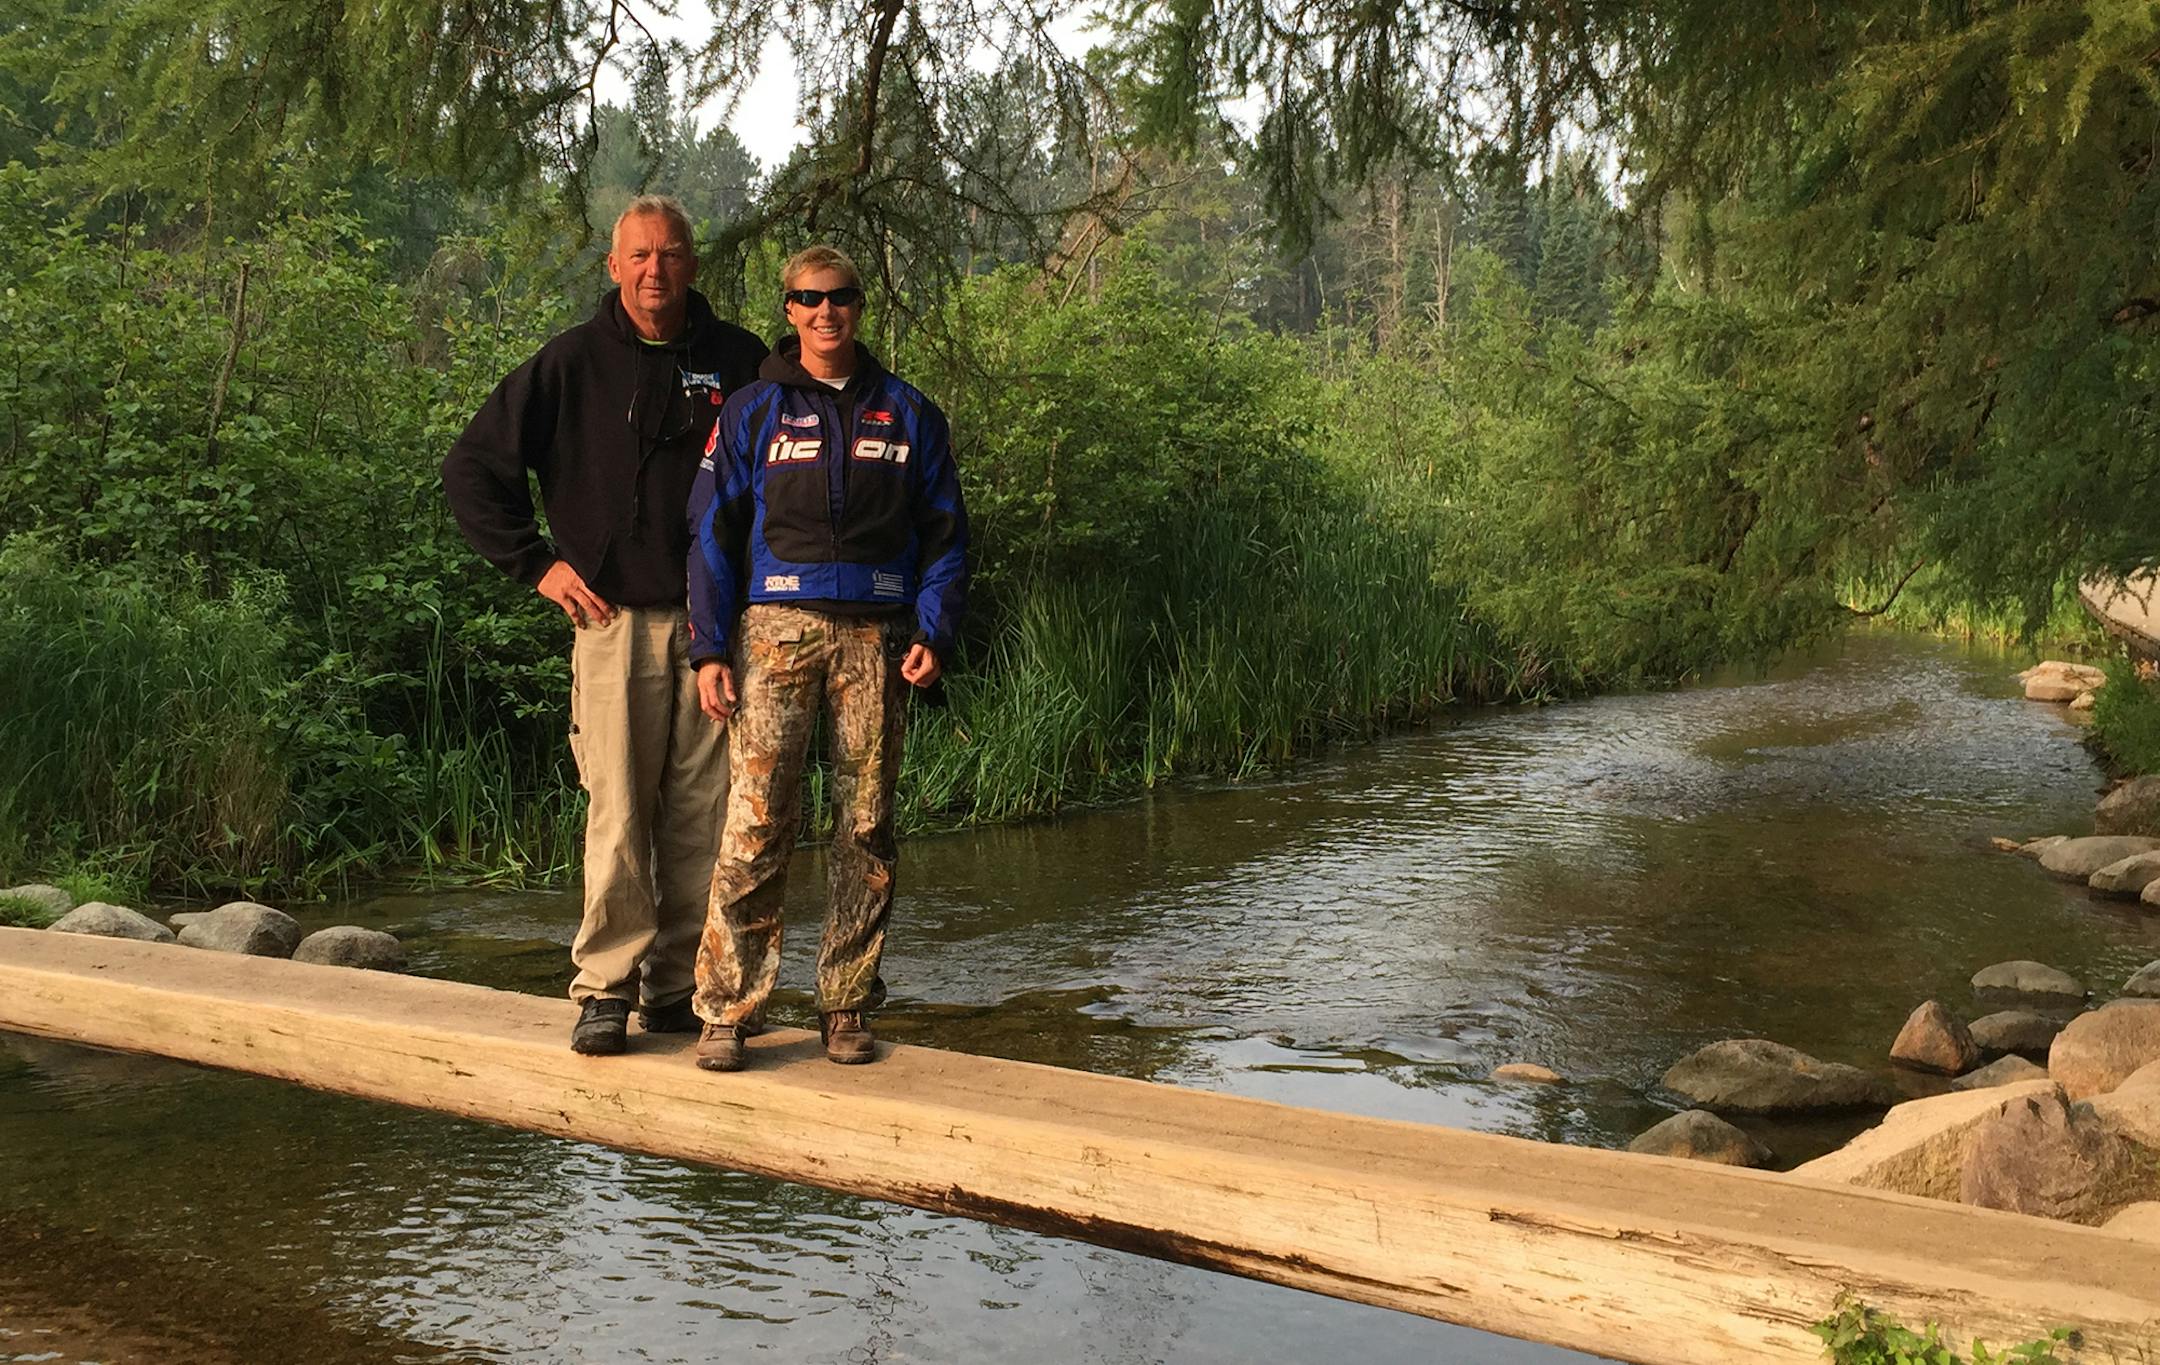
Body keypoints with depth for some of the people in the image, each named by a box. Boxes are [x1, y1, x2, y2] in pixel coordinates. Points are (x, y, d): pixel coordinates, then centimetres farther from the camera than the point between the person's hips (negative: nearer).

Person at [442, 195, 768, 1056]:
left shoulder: (739, 362, 7)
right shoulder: (572, 363, 3)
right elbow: (471, 469, 9)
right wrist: (536, 564, 2)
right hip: (616, 620, -2)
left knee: (702, 817, 4)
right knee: (618, 818, -4)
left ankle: (678, 988, 14)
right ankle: (603, 991, 5)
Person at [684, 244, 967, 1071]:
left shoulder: (907, 413, 12)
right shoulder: (752, 413, 8)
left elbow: (944, 532, 13)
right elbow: (714, 532, 7)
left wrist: (934, 633, 0)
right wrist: (710, 649, -2)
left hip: (876, 635, 2)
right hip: (777, 628, -2)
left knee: (867, 825, 3)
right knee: (756, 821, -9)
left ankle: (848, 1009, 13)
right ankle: (726, 1010, -2)